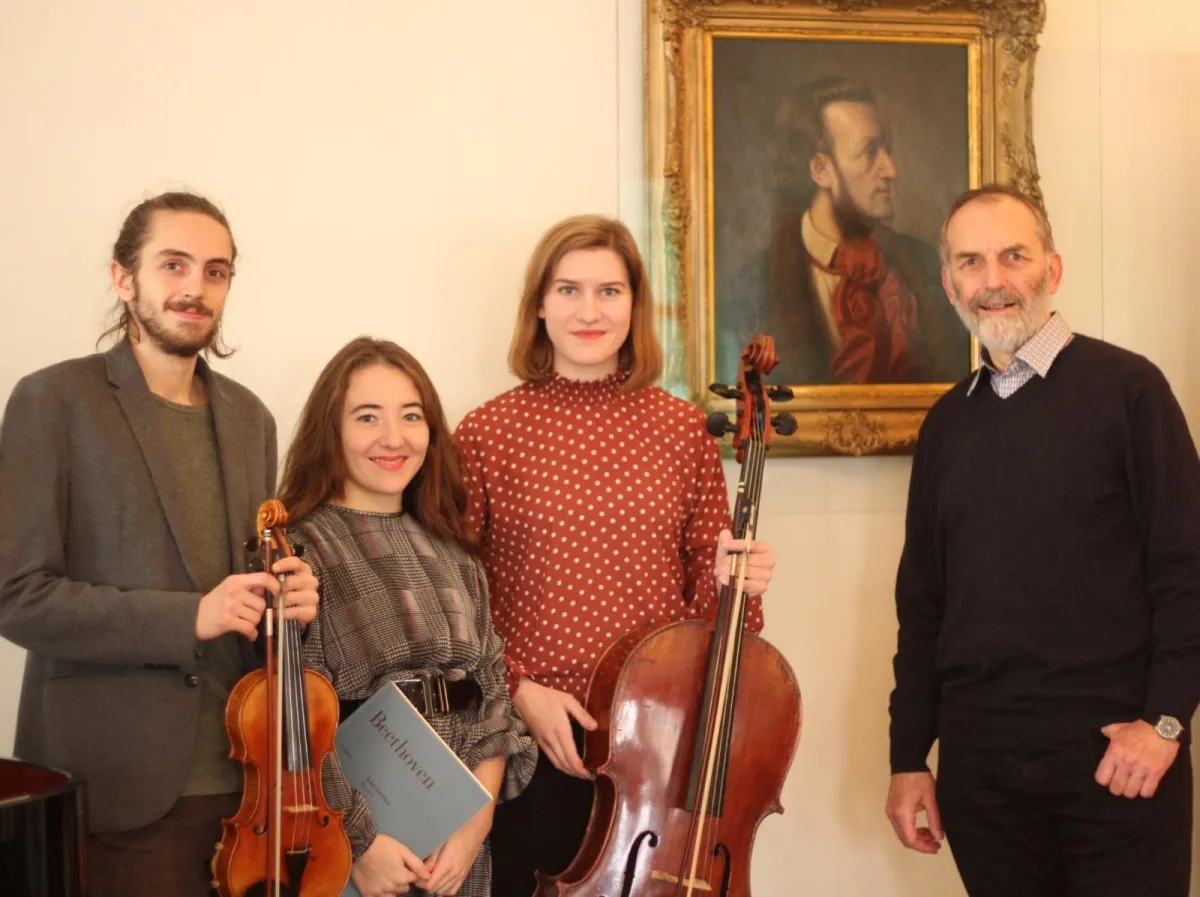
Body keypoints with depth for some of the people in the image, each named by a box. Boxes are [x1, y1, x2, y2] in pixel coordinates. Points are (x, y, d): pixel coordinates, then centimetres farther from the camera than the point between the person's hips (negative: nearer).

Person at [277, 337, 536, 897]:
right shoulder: (300, 549, -10)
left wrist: (476, 823, -9)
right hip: (349, 847, -5)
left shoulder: (453, 551, 7)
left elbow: (491, 691, 3)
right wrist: (361, 838, -17)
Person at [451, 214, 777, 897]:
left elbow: (702, 577, 9)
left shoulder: (682, 427, 1)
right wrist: (519, 690, -11)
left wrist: (730, 581, -12)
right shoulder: (486, 432, -4)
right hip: (531, 737, -1)